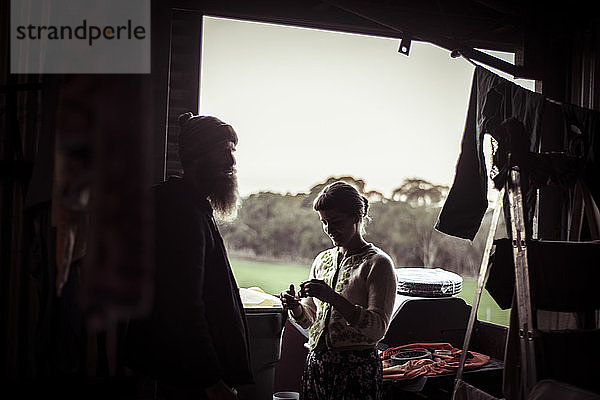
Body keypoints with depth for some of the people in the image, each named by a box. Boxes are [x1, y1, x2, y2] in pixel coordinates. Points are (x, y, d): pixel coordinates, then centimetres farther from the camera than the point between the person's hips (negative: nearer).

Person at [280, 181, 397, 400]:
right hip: (316, 363, 5)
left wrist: (332, 297, -26)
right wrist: (295, 307, -7)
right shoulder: (322, 260, 10)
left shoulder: (378, 263, -8)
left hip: (358, 367, -5)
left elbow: (377, 328, -18)